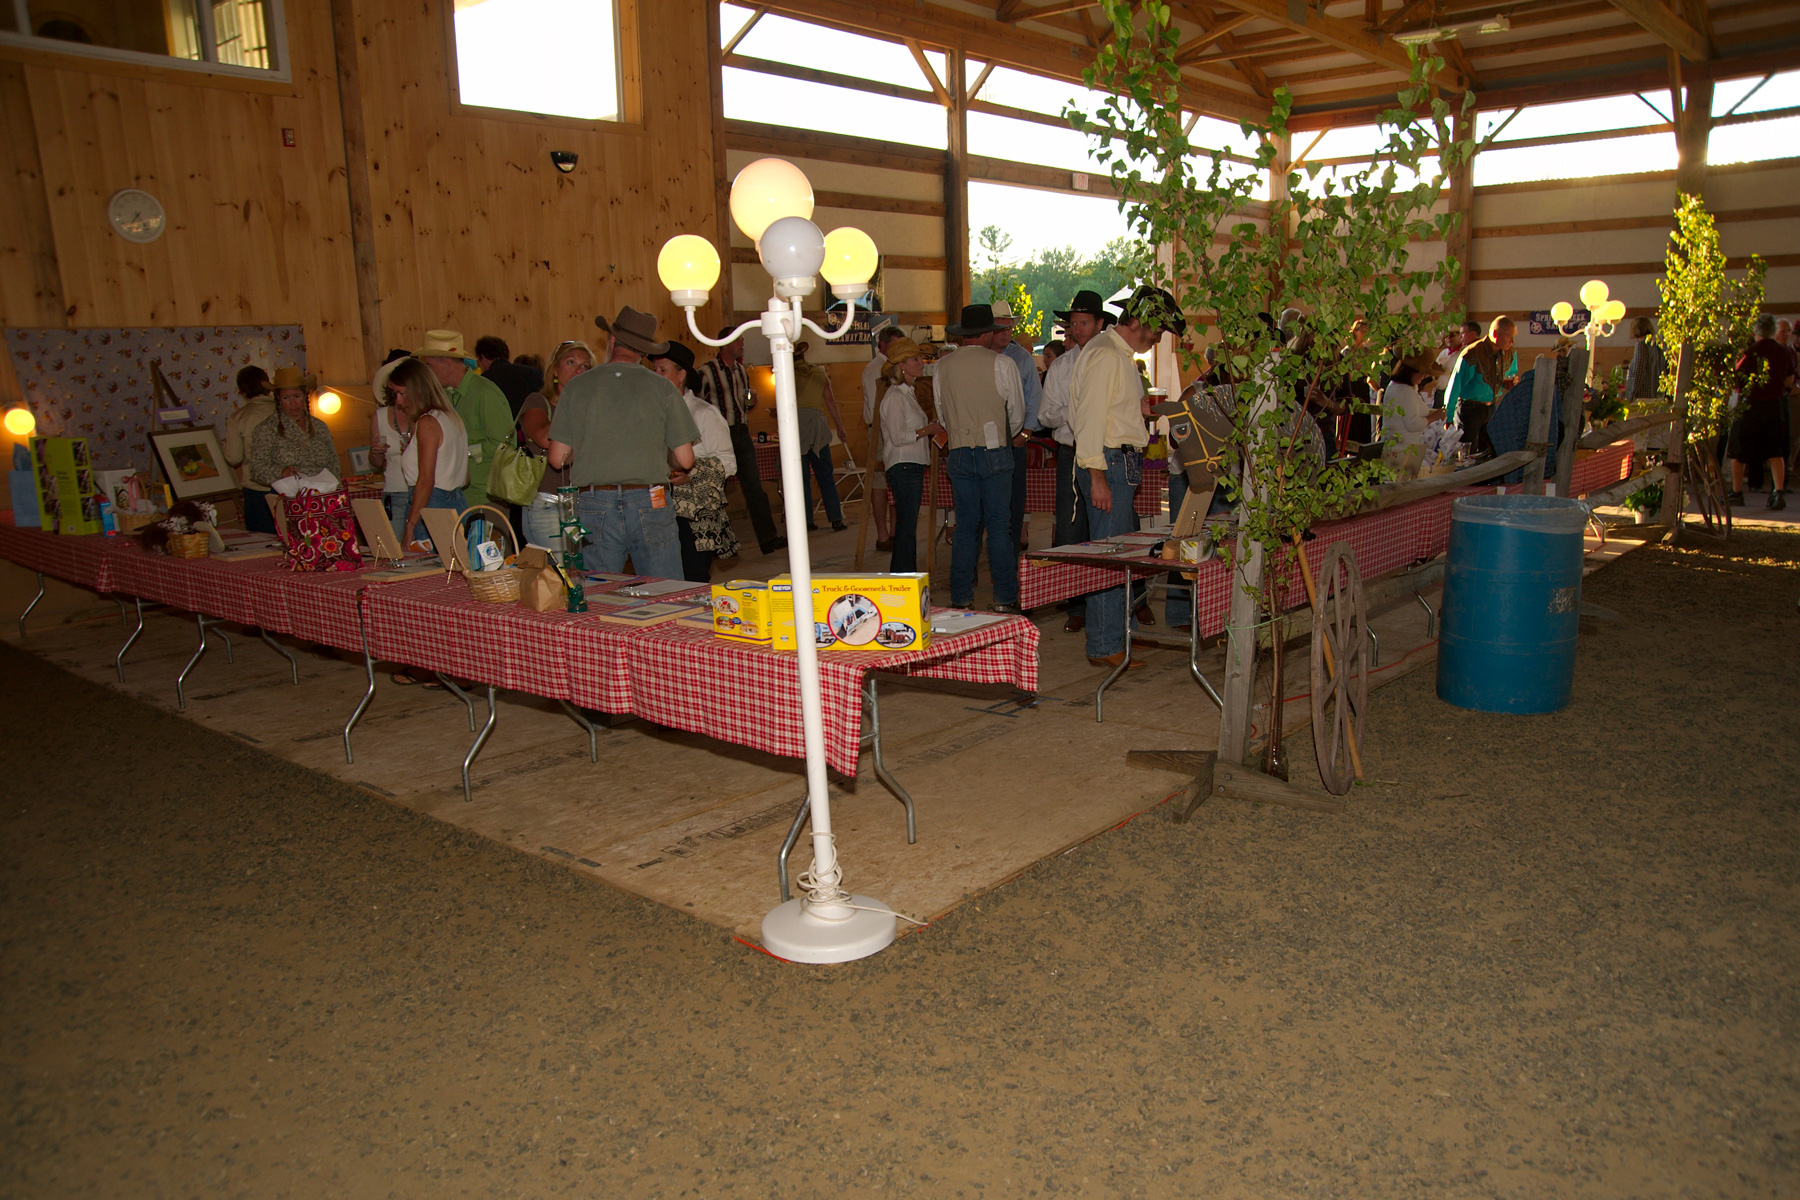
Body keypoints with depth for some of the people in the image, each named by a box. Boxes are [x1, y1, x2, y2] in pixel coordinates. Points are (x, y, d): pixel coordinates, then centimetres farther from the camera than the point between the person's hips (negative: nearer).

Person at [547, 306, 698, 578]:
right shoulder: (662, 387, 0)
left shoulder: (576, 386, 3)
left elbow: (557, 458, 4)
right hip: (649, 504, -1)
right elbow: (685, 460, -1)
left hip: (593, 506, 2)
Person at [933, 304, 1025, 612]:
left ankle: (960, 599, 9)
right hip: (995, 451, -3)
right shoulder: (1002, 364, -4)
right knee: (999, 526, 0)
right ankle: (1005, 598, 2)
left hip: (959, 454, 3)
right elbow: (1017, 416, 3)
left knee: (965, 526, 7)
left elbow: (943, 415, 12)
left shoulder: (942, 367, 5)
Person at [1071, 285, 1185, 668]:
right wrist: (1097, 477, -23)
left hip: (1124, 462, 10)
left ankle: (1116, 634, 22)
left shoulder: (1123, 356, 19)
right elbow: (1090, 420, -19)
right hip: (1107, 463, -10)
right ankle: (1104, 647, -4)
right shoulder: (1104, 355, -13)